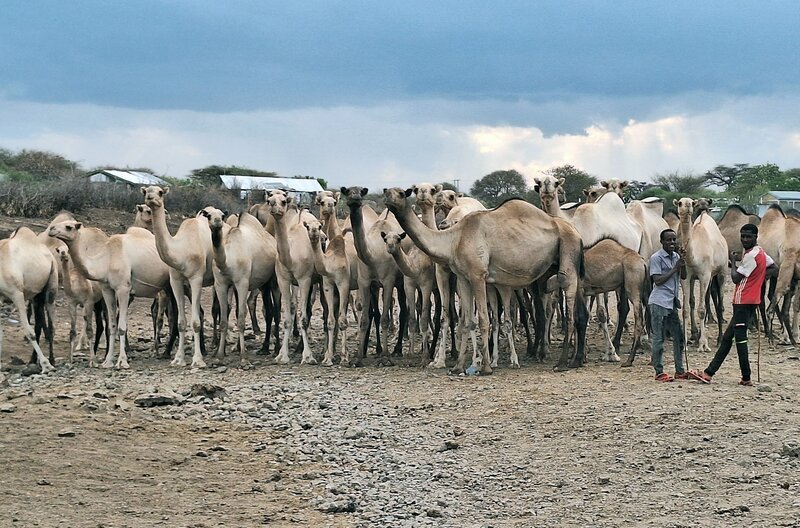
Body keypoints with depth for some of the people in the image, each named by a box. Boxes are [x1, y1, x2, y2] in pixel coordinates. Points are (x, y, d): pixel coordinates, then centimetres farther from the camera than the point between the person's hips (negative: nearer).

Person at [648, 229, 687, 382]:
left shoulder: (676, 256, 13)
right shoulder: (656, 258, -8)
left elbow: (683, 276, 7)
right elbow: (658, 280, -15)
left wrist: (682, 260, -7)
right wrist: (675, 269, -14)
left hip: (672, 302, 8)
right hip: (659, 302, -8)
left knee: (679, 336, 8)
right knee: (659, 339, -4)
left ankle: (680, 371, 15)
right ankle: (659, 372, -1)